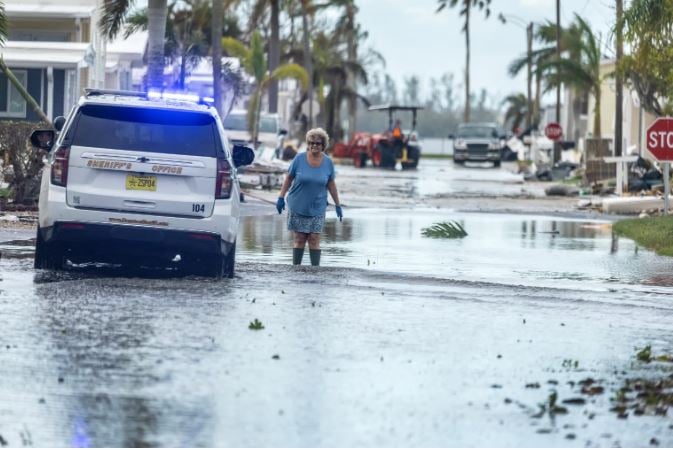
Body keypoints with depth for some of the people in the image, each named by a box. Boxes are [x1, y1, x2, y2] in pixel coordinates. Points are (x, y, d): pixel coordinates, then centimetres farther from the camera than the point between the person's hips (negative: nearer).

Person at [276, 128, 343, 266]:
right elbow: (288, 179, 2)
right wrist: (281, 197, 0)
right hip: (298, 206, -1)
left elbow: (331, 185, 8)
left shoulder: (328, 162, -1)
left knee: (314, 239, -4)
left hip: (317, 208, 1)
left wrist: (338, 205, 10)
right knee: (300, 238, 2)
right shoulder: (299, 159, -6)